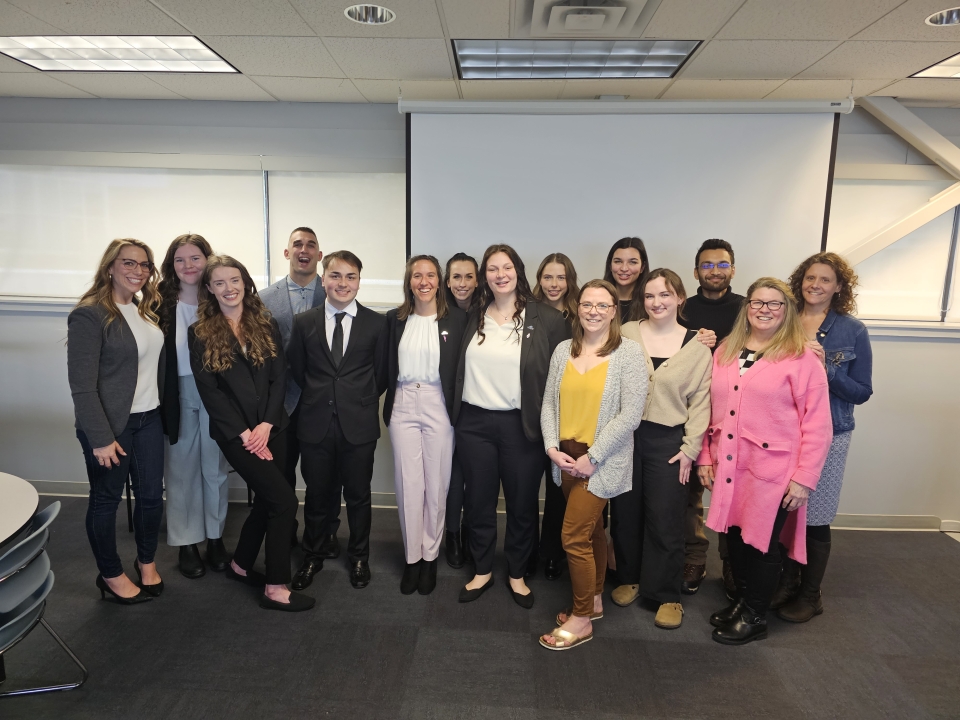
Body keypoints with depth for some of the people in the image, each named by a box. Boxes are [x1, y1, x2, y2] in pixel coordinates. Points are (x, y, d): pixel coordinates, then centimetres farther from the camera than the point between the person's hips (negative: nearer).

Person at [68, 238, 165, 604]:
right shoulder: (89, 314, -14)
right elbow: (82, 385, -17)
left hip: (148, 419, 6)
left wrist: (165, 412, 6)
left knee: (152, 495, 13)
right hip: (110, 424, -6)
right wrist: (100, 438, -18)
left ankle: (147, 561, 35)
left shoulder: (146, 310, 8)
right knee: (105, 500, 11)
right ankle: (111, 576, 28)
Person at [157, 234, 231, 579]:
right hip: (178, 396, 0)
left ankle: (215, 537, 28)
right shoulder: (161, 302, -4)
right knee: (181, 470, 11)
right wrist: (159, 400, -9)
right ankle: (185, 543, 26)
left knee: (215, 469, 11)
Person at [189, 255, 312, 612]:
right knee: (285, 500, -10)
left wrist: (266, 425, -11)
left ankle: (240, 565, 36)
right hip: (235, 432, -4)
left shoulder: (266, 325, 7)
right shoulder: (200, 333, -1)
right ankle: (276, 588, 3)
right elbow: (208, 390, -7)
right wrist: (243, 433, -13)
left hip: (271, 428, 4)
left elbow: (279, 378, 1)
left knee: (267, 500, 11)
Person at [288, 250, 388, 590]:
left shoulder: (377, 323, -2)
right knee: (317, 495, 14)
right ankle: (312, 556, 36)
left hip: (359, 424, -1)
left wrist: (360, 400, 6)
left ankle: (359, 556, 35)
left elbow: (381, 374, 3)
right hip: (316, 423, 1)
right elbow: (297, 372, 10)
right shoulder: (304, 322, 3)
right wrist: (320, 396, 11)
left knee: (358, 495, 13)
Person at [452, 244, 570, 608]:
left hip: (521, 425, -3)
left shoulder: (547, 319, -6)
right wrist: (456, 412, 9)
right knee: (478, 502, 13)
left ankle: (518, 574, 32)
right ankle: (482, 571, 33)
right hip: (474, 422, 3)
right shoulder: (474, 317, 6)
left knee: (522, 504, 11)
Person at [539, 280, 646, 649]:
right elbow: (549, 402, 6)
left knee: (574, 537, -4)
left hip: (602, 462, -5)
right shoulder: (563, 350, 5)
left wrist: (592, 457, -15)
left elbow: (630, 415, -14)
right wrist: (552, 447, -7)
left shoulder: (628, 352, -10)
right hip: (566, 457, 5)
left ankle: (581, 619, 16)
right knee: (591, 530, 19)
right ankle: (594, 600, 37)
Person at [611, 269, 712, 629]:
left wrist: (690, 448, -3)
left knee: (665, 521, 3)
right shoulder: (625, 334, 1)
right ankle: (630, 578, 32)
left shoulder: (696, 346, 2)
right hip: (624, 436, 1)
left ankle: (666, 595, 21)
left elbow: (700, 401, 2)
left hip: (668, 441, -1)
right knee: (625, 514, 11)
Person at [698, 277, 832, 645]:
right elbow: (711, 410, 11)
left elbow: (817, 425, -9)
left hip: (774, 470, -4)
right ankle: (741, 600, 37)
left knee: (762, 543, 8)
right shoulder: (724, 353, 8)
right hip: (729, 467, 5)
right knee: (735, 536, 14)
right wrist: (705, 457, 8)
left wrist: (804, 477, -11)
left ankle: (754, 616, 28)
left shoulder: (801, 358, -8)